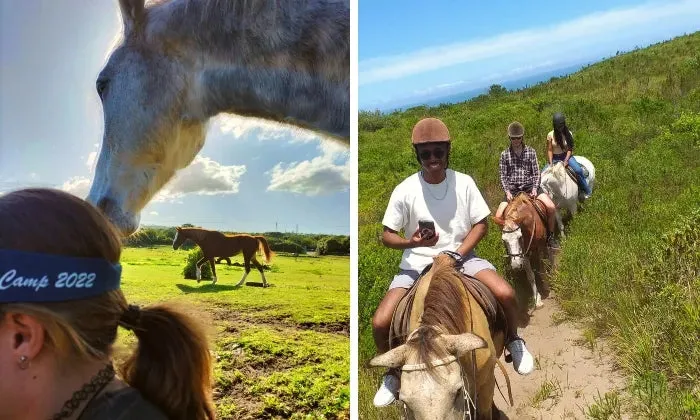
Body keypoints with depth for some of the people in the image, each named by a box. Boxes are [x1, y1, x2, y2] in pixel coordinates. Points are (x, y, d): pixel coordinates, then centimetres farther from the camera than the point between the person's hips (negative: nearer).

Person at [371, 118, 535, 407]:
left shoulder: (464, 182, -6)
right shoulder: (405, 190, -10)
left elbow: (481, 224, 0)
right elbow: (387, 236, -5)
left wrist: (455, 254, -13)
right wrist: (412, 242, -26)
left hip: (460, 255, 1)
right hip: (417, 263, 0)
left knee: (505, 294, -22)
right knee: (380, 322, -15)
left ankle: (513, 341, 14)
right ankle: (393, 374, 17)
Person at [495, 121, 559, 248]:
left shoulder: (531, 152, 3)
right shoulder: (504, 154, 2)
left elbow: (536, 172, 2)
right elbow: (503, 176, 2)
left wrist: (535, 188, -12)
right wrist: (507, 192, -10)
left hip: (530, 186, 0)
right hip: (512, 189, 0)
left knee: (551, 208, -17)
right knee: (499, 216, -17)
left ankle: (550, 237, 6)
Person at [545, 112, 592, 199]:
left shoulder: (568, 134, -3)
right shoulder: (550, 135, -5)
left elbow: (570, 149, -5)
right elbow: (549, 150, -4)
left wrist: (566, 161, -20)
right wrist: (551, 163, -16)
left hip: (566, 156, -1)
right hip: (554, 158, 1)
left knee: (578, 170, -25)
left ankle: (586, 191, -11)